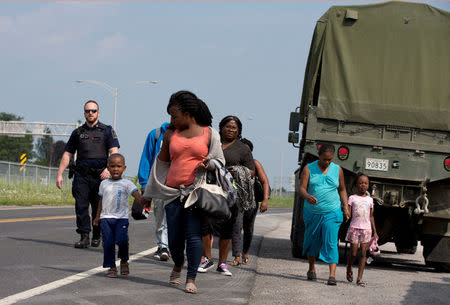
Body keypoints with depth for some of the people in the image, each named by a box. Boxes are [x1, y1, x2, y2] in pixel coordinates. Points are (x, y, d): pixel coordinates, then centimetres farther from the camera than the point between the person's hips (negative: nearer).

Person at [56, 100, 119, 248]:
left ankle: (96, 237, 15)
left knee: (98, 208, 2)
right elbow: (67, 154, 16)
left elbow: (114, 152, -3)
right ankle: (84, 237, -10)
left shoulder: (107, 131, 8)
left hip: (100, 176, -2)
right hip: (81, 176, 2)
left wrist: (108, 169, -19)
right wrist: (59, 174, 7)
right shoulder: (78, 133, 16)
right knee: (81, 206, -9)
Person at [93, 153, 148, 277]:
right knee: (108, 242, -5)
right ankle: (111, 267, 4)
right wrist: (98, 216, 20)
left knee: (122, 240, -17)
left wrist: (142, 200, -37)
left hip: (121, 217, -3)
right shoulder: (104, 184, 11)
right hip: (106, 217, 3)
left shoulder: (126, 184, 0)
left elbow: (135, 193, -16)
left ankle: (124, 261, 9)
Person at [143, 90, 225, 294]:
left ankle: (191, 279, -7)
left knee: (194, 235, -13)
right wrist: (148, 194, 22)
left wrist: (208, 164, -12)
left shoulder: (208, 134, 6)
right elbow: (162, 162, 21)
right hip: (173, 191, 3)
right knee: (174, 238, 1)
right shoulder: (170, 134, 13)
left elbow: (220, 161, 12)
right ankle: (178, 265, 32)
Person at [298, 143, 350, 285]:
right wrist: (307, 196, -31)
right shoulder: (309, 168, -1)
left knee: (331, 243, -12)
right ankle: (311, 269, 33)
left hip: (332, 213, -1)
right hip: (312, 213, 1)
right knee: (312, 242, 12)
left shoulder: (337, 170, 6)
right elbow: (302, 188, -9)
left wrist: (345, 206, 3)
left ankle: (332, 274, -18)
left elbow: (342, 190, 16)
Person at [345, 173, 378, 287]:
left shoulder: (370, 200, 12)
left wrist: (375, 232, 15)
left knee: (363, 253, -5)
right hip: (354, 228, -2)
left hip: (366, 229, 2)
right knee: (354, 253, -3)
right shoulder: (352, 198, 3)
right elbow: (348, 215, 2)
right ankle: (349, 269, 26)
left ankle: (359, 278, -6)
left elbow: (371, 217, 16)